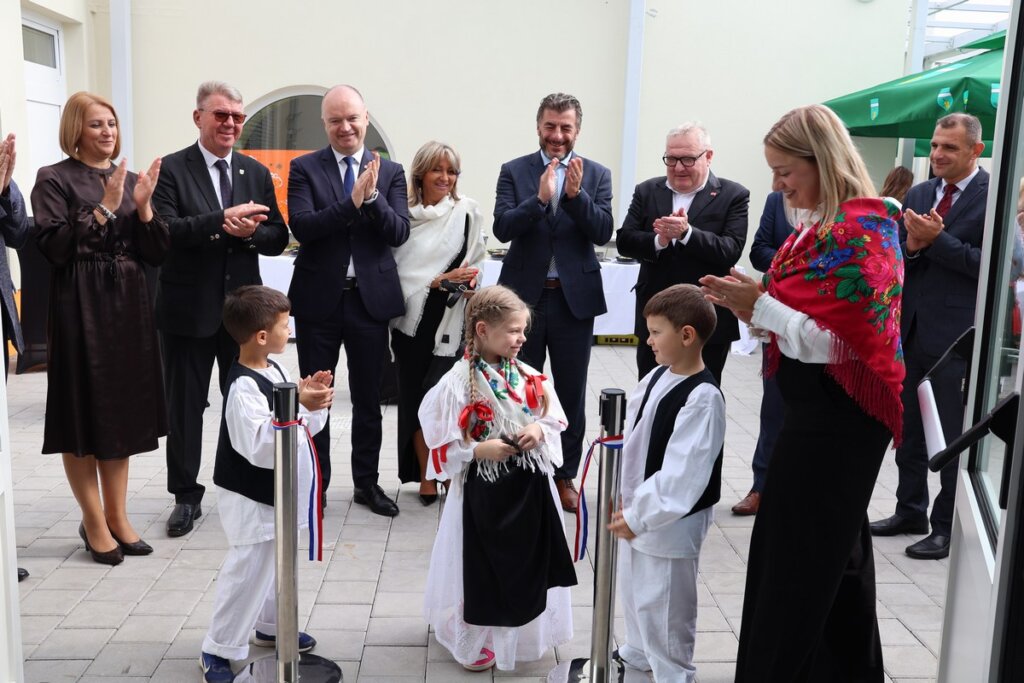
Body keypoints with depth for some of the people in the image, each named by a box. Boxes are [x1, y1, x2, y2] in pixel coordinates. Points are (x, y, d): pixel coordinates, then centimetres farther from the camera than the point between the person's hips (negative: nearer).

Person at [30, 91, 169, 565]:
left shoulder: (130, 179, 11)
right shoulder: (54, 179, -2)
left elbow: (156, 254, 5)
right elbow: (56, 248, -14)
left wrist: (143, 205, -8)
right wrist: (105, 207, -15)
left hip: (129, 304, 5)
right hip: (80, 308, -5)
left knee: (122, 409, 9)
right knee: (84, 411, 2)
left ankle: (117, 516, 20)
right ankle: (94, 522, 15)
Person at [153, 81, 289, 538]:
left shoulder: (257, 173, 9)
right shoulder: (171, 170, -3)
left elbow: (278, 238, 5)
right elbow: (165, 230, -17)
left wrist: (250, 232, -17)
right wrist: (222, 221, -29)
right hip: (189, 308, -3)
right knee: (185, 405, 7)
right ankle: (186, 496, 21)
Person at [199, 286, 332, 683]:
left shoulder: (276, 372, 3)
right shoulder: (243, 387, -26)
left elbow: (308, 426, 10)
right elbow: (261, 446, -33)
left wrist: (315, 400, -9)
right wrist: (297, 406, -36)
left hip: (278, 494, 9)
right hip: (251, 501, -9)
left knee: (277, 564, 23)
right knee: (247, 572, 0)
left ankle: (271, 627, 43)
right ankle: (218, 650, 17)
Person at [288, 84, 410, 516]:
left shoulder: (390, 172, 5)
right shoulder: (304, 168, 0)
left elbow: (399, 233, -6)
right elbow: (302, 226, -14)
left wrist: (373, 196, -21)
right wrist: (352, 201, -23)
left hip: (371, 299, 1)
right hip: (319, 299, -1)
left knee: (368, 399, 12)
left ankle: (367, 483, 27)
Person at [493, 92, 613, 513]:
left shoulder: (597, 175, 3)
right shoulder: (514, 171, 1)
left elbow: (603, 233, -7)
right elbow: (502, 228, -11)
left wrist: (576, 194, -22)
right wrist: (540, 198, -24)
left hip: (575, 298, 1)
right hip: (524, 296, 0)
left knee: (571, 394, 9)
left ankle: (565, 476, 23)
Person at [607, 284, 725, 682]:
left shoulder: (702, 398, -23)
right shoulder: (658, 376, 2)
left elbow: (682, 475, -26)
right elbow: (630, 434, 8)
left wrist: (639, 516, -22)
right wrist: (625, 499, 2)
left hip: (670, 524, -9)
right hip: (635, 510, 9)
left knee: (664, 605, 6)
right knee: (633, 590, 25)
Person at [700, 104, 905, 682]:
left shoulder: (859, 233, -19)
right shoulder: (825, 224, 10)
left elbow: (844, 342, -23)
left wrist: (761, 305, -19)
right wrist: (755, 302, -1)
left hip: (835, 419, -10)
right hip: (821, 411, 10)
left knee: (794, 557, 1)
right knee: (838, 552, 21)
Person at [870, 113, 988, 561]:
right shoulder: (918, 195, 11)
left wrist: (936, 239, -19)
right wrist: (910, 244, -10)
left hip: (957, 335, -6)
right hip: (910, 328, 6)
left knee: (954, 436, 5)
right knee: (908, 430, 16)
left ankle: (947, 528, 17)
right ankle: (910, 511, 31)